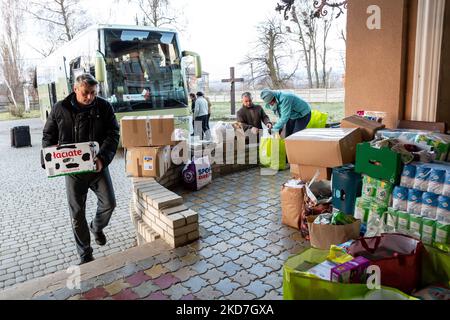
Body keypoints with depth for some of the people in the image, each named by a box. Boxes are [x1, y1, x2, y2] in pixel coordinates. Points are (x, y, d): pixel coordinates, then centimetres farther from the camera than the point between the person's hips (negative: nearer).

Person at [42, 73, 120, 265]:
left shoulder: (104, 107, -4)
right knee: (77, 213, 5)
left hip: (97, 166, 0)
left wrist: (103, 158, -23)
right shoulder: (60, 109, -2)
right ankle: (85, 255, 21)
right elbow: (49, 136, 6)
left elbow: (113, 134, -8)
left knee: (109, 203, -3)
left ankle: (96, 227, 33)